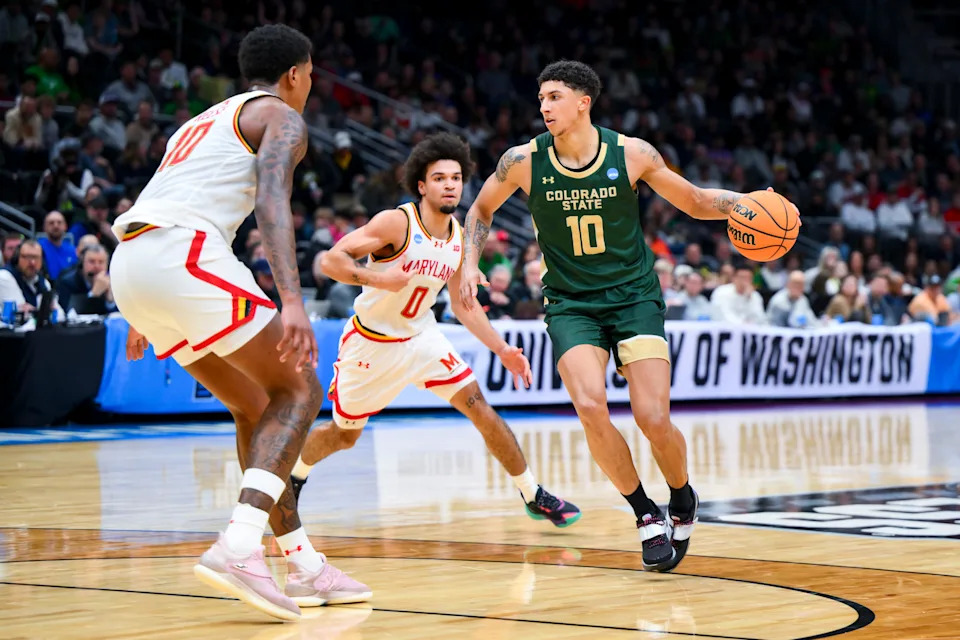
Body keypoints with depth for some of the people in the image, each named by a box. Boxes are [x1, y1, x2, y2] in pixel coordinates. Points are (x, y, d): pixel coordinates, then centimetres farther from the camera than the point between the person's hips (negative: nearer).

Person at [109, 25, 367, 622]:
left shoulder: (203, 122, 34)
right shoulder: (283, 118, 8)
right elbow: (272, 201, -12)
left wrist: (147, 316, 45)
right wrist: (292, 299, -24)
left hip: (130, 261, 9)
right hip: (185, 253, -9)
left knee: (256, 405, 17)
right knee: (299, 390, -2)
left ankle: (305, 568, 17)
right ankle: (238, 547, -21)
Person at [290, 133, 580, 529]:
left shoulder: (461, 238, -3)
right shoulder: (397, 222, -22)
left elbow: (462, 304, 9)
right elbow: (330, 260, -24)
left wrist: (503, 350, 4)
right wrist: (375, 278, -40)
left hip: (420, 336, 4)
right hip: (371, 343, -4)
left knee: (480, 409, -9)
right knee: (344, 434, 9)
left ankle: (534, 497, 0)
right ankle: (293, 478, 40)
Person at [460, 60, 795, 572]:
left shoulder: (631, 154, -9)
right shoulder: (524, 160, -8)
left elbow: (695, 202, 3)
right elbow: (481, 209, 11)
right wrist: (470, 264, -4)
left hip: (634, 296, 0)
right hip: (570, 303, 1)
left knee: (654, 419, -13)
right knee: (590, 406, -24)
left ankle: (682, 500, 20)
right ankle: (646, 514, -2)